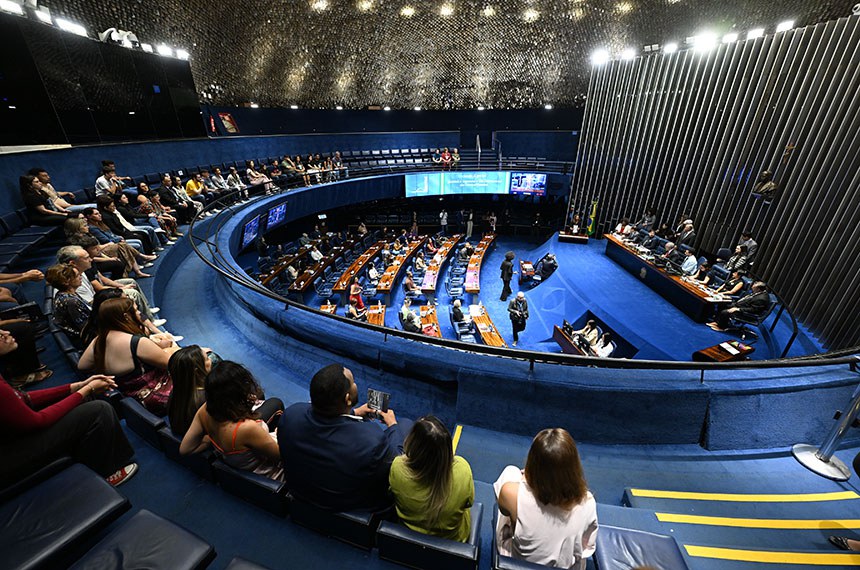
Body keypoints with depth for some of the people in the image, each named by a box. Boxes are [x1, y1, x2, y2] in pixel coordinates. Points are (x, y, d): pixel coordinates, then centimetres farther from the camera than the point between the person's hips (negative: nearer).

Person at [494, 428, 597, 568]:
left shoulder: (512, 494, -38)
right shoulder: (587, 503, -32)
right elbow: (588, 546, -10)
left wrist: (525, 477, 3)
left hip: (517, 564, -1)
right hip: (568, 565, 2)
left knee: (510, 470, 14)